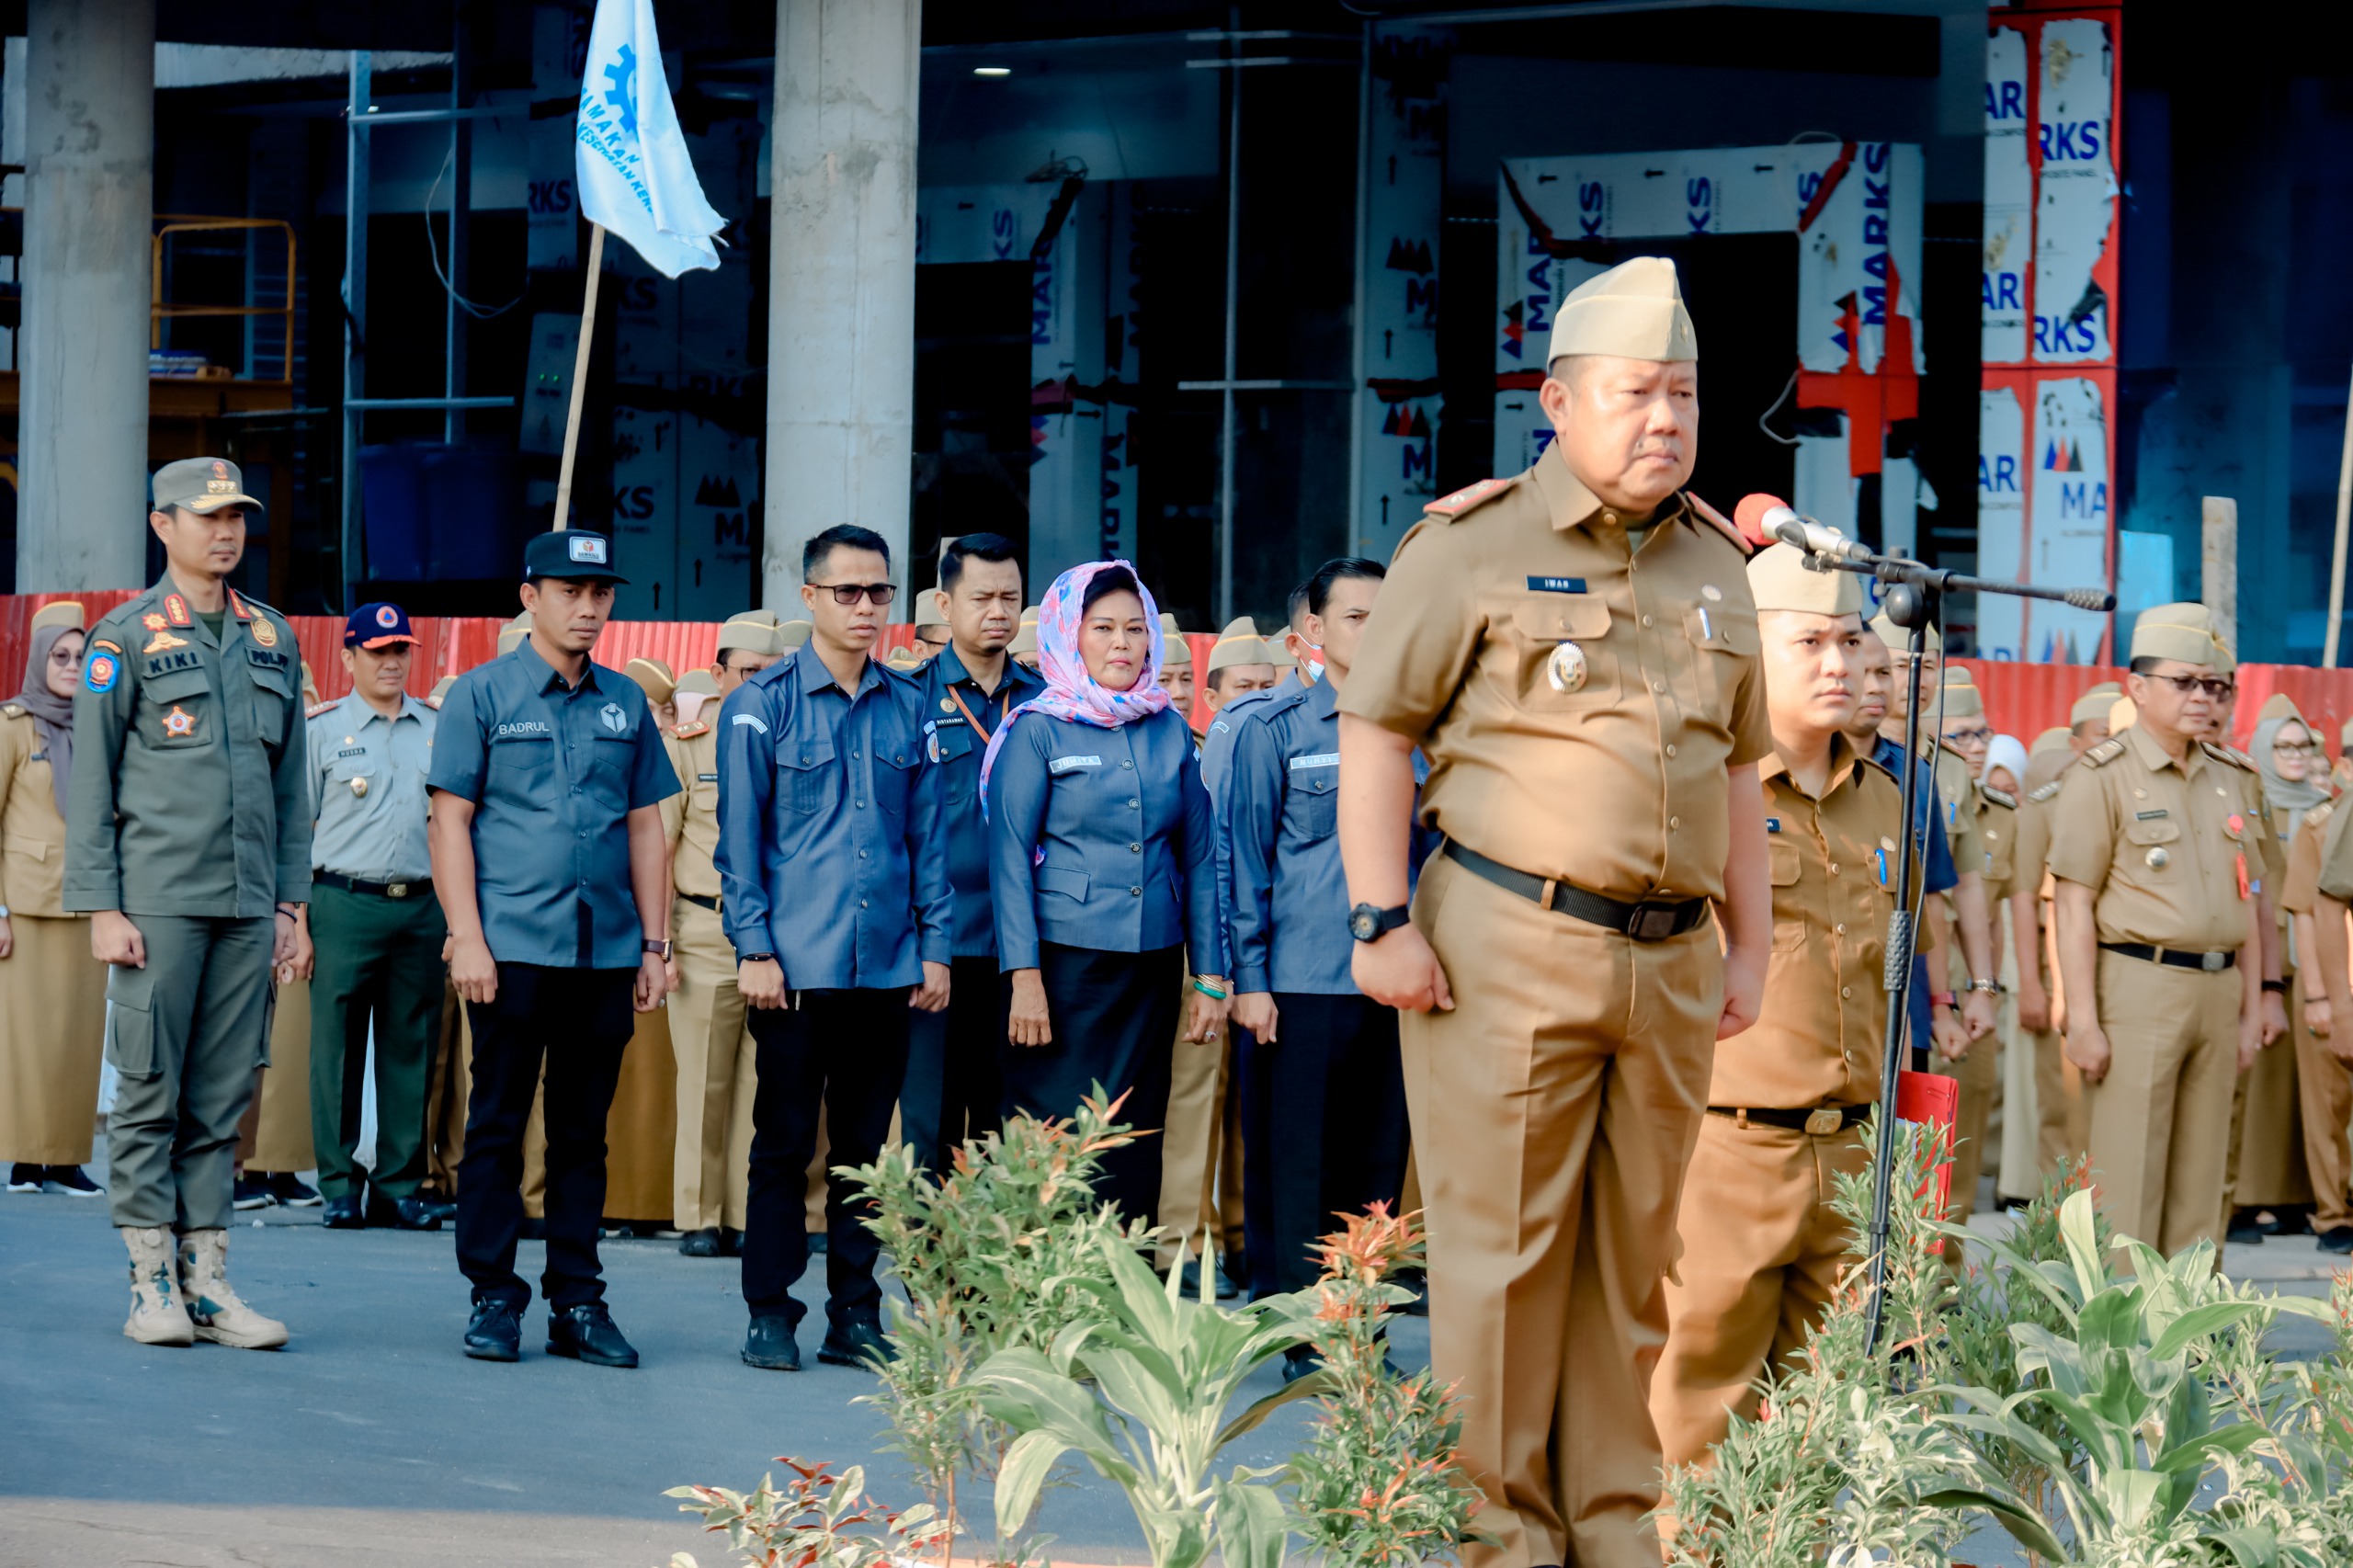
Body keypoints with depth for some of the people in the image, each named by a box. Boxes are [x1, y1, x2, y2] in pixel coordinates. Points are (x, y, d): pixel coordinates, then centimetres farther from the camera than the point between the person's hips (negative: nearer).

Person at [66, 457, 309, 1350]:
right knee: (149, 1092, -2)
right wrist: (101, 907, -9)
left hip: (248, 908, 5)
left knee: (224, 1096, 5)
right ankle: (152, 1283, 3)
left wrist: (289, 900, 11)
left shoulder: (271, 638, 13)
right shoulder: (126, 638, -1)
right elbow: (89, 782, -3)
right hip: (159, 904, -4)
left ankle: (207, 1280, 9)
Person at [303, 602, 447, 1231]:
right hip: (345, 903, -3)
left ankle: (399, 1185, 10)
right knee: (337, 1048, -3)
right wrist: (298, 924, -4)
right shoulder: (322, 730, 5)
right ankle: (340, 1186, 3)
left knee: (411, 1049, 4)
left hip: (423, 907, 3)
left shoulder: (439, 729, 13)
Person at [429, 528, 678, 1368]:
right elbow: (450, 821, -2)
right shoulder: (481, 694, 1)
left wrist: (653, 945, 10)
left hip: (606, 951, 4)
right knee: (497, 1125, 1)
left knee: (584, 1131, 7)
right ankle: (493, 1297, 7)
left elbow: (645, 827, 15)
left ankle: (577, 1300, 12)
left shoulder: (626, 702, 13)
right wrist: (466, 937, -9)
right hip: (513, 945, -3)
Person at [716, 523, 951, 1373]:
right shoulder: (764, 703, 0)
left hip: (889, 963, 3)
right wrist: (754, 947, -8)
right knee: (784, 1142, 1)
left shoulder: (912, 706, 9)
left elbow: (929, 833, 12)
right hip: (796, 962, -3)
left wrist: (934, 946, 6)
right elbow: (740, 836, -1)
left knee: (866, 1144, 8)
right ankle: (770, 1313, 8)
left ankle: (855, 1315, 14)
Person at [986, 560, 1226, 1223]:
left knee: (1136, 1146, 5)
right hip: (1066, 962, -4)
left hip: (1152, 964, 4)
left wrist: (1210, 975, 8)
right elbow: (1010, 854, -4)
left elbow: (1198, 857, 13)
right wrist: (1023, 976, -12)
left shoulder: (1170, 733, 11)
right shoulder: (1038, 728, 0)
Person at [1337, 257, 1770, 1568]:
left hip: (1670, 961, 6)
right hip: (1510, 952, -5)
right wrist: (1382, 918, -11)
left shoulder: (1716, 568, 16)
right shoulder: (1475, 547, -2)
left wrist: (1749, 943, 17)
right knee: (1504, 1250, -3)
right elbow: (1377, 736, -4)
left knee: (1634, 1259, 9)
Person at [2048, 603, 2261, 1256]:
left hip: (2217, 989, 6)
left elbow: (2244, 901, 18)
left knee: (2200, 1177, 8)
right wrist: (2083, 1020, -15)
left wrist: (2250, 1007, 13)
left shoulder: (2226, 778, 15)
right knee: (2128, 1178, -5)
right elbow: (2075, 906, -9)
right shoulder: (2102, 776, -4)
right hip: (2139, 986, -6)